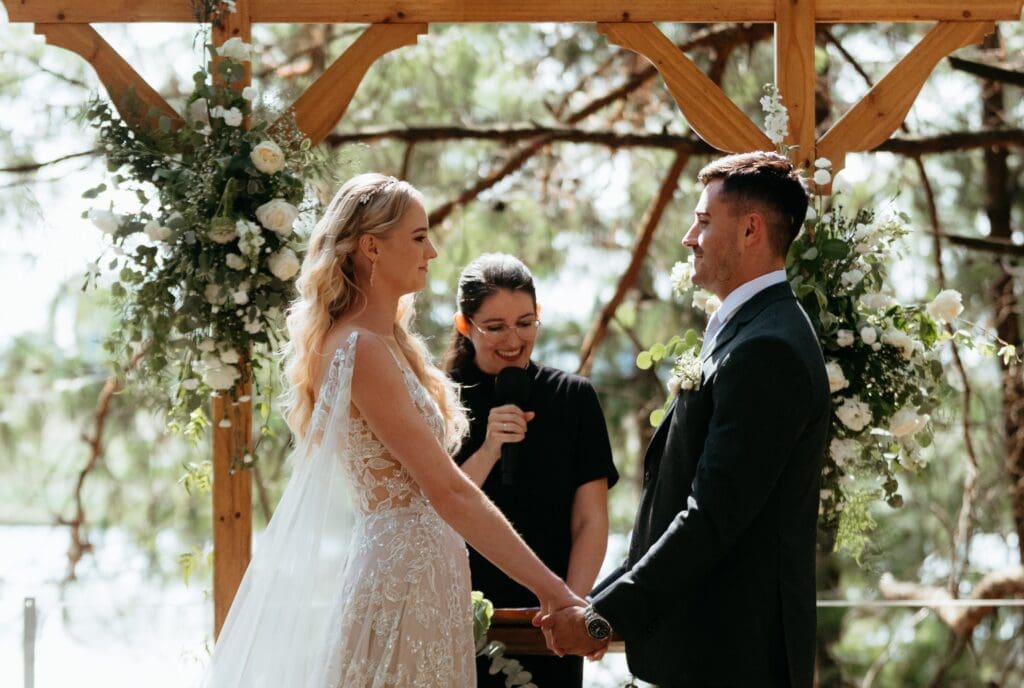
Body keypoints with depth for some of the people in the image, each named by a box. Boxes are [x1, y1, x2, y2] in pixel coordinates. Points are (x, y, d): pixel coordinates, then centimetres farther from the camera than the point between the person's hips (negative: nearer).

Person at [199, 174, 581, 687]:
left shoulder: (391, 340, 13)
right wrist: (549, 587, -20)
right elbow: (448, 492, -21)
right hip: (401, 572, -9)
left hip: (421, 570, 9)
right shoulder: (361, 350, -16)